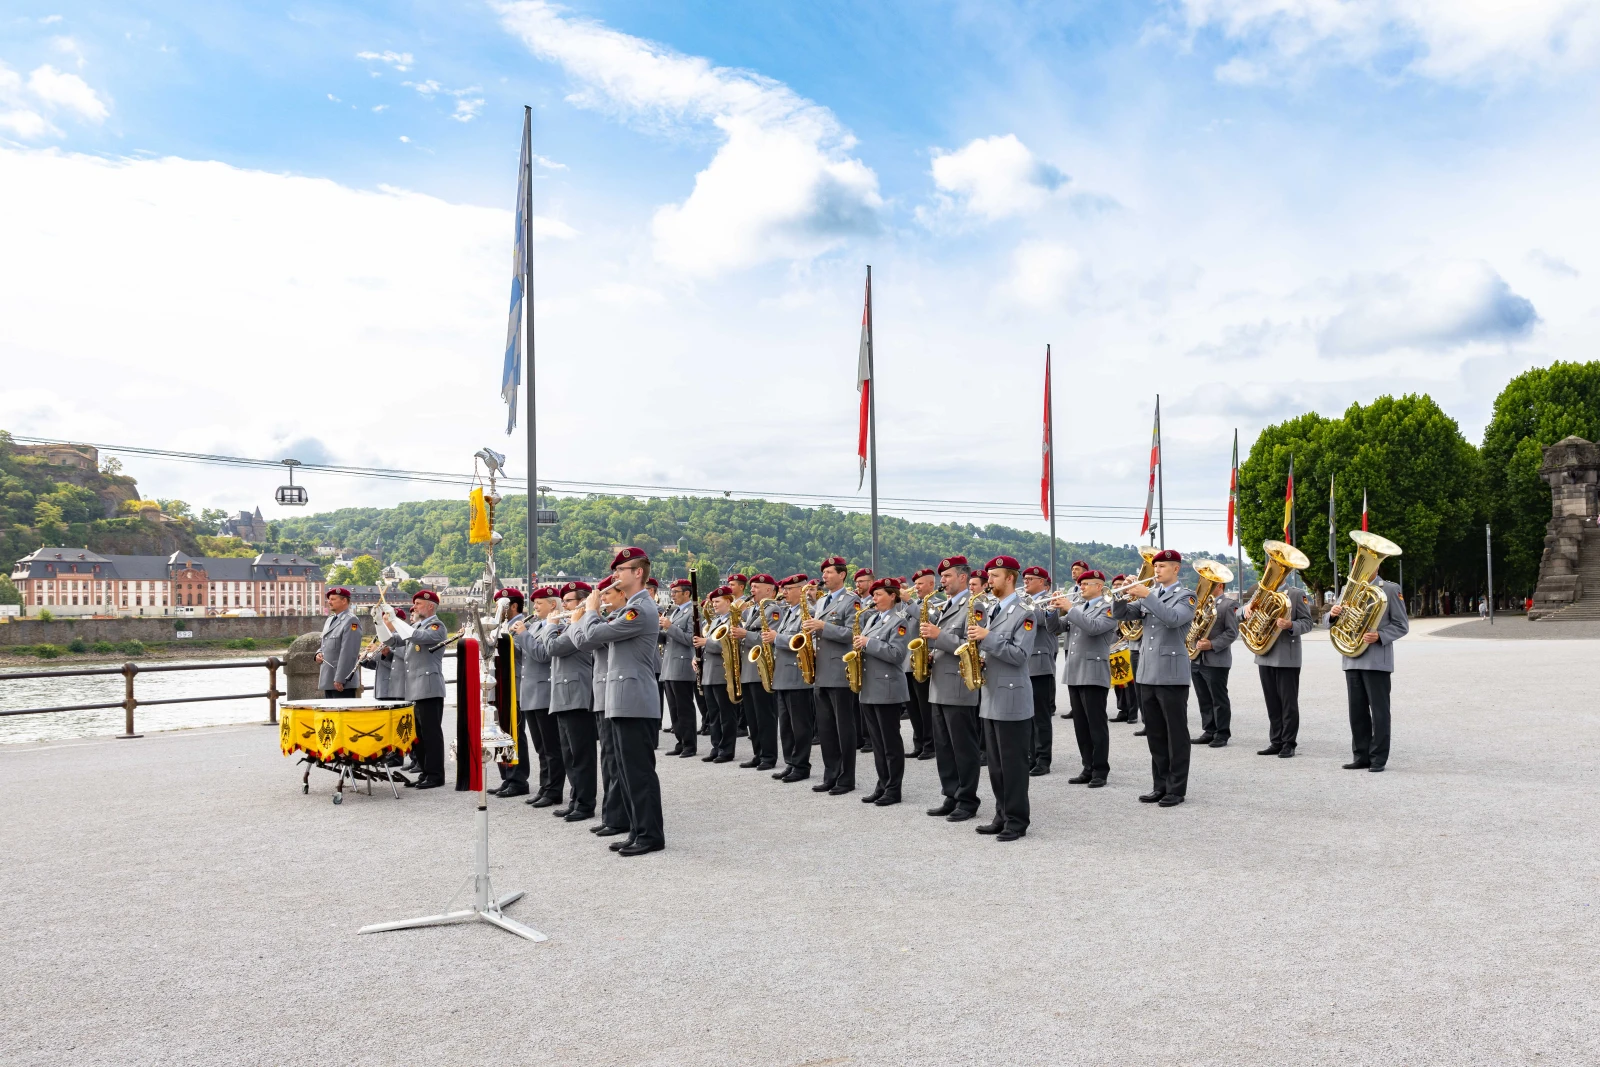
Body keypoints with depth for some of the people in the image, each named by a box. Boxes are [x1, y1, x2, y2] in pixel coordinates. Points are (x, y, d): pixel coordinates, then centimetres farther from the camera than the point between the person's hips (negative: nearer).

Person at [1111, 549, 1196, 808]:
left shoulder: (1185, 596, -3)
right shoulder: (1149, 595, 15)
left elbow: (1173, 618, -23)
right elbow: (1120, 615, 9)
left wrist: (1146, 596, -25)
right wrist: (1125, 594, -8)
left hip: (1171, 675, -6)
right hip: (1147, 673, 6)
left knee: (1176, 733, 0)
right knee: (1154, 733, 11)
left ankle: (1177, 788, 6)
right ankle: (1160, 784, 19)